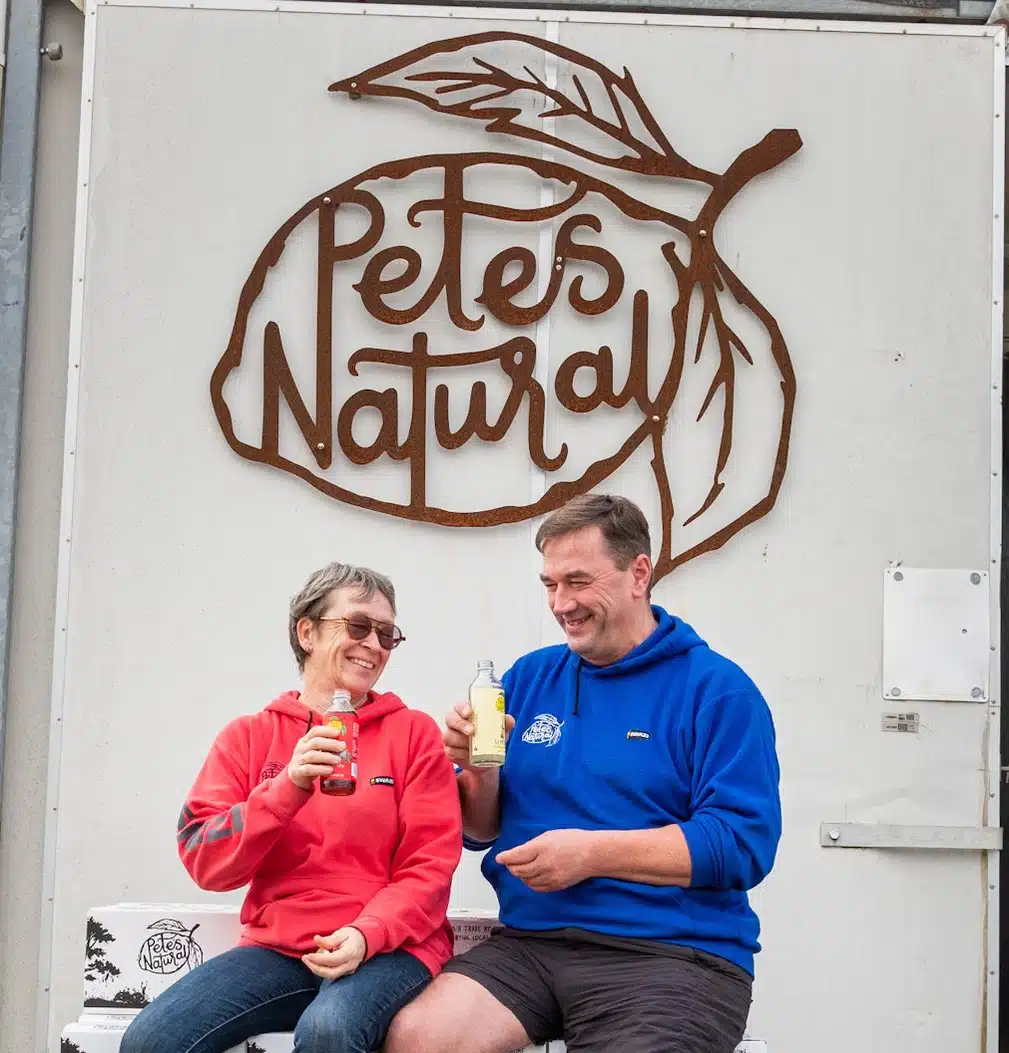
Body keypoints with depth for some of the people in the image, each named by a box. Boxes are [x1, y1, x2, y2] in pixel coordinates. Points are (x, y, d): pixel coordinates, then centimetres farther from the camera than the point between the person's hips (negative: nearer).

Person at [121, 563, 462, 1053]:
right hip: (276, 949, 3)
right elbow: (206, 863, -1)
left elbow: (428, 868, 0)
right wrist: (288, 787, -15)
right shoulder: (249, 735, 10)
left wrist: (365, 936, -19)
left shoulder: (414, 732, 5)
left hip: (387, 948, -2)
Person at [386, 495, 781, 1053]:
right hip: (530, 941, 5)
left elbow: (744, 843, -12)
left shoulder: (717, 690, -3)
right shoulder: (530, 677, 13)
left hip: (674, 954, -4)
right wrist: (477, 770, -6)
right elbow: (483, 830, 17)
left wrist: (592, 852, -17)